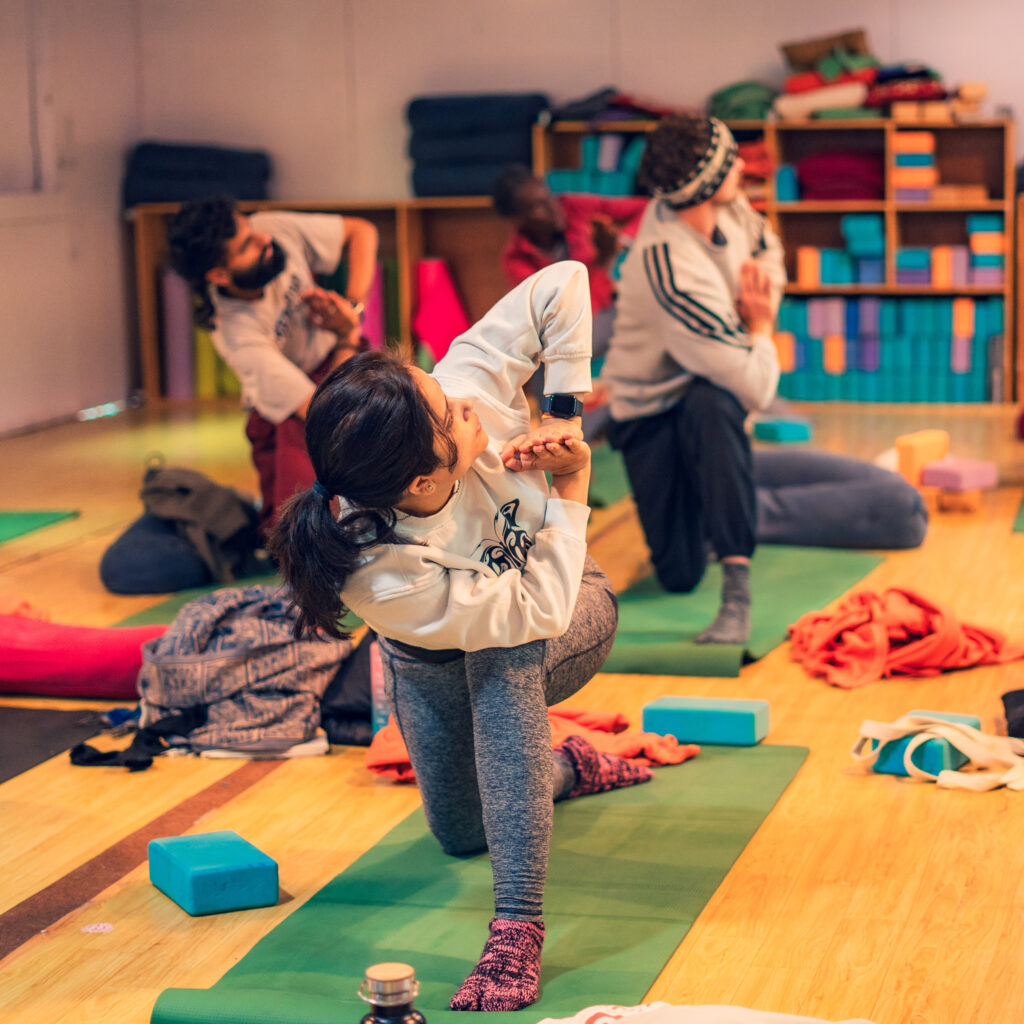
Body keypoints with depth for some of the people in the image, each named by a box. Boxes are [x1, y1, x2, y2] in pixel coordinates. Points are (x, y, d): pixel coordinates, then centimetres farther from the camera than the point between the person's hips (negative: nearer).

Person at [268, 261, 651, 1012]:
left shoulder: (469, 384, -37)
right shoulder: (378, 577, -44)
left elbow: (564, 284, -30)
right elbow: (536, 610, -37)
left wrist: (564, 414, -34)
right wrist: (572, 485, -31)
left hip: (576, 626, 1)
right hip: (438, 673, 0)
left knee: (500, 659, -35)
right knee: (462, 836, 12)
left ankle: (518, 932, -32)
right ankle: (565, 766, 47)